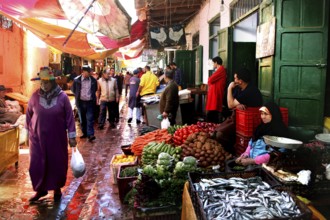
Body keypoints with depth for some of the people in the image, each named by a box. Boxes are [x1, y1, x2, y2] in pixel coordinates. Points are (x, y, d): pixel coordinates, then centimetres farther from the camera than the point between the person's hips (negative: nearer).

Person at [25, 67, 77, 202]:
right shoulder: (35, 96, -3)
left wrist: (72, 136, -5)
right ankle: (41, 189, 27)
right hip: (38, 137, 2)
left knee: (57, 164, 9)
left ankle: (57, 189, 29)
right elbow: (29, 115, 7)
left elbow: (69, 117, -5)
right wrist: (28, 133, 11)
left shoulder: (62, 97, -9)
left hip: (57, 138, -1)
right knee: (37, 165, 6)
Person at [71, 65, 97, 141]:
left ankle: (90, 135, -6)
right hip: (81, 102, 1)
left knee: (90, 119, -5)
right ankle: (84, 133, 24)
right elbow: (73, 89, 10)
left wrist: (92, 96, 9)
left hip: (90, 102, -1)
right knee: (82, 119, 11)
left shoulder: (93, 80, -4)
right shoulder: (77, 80, -6)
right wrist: (78, 95, 9)